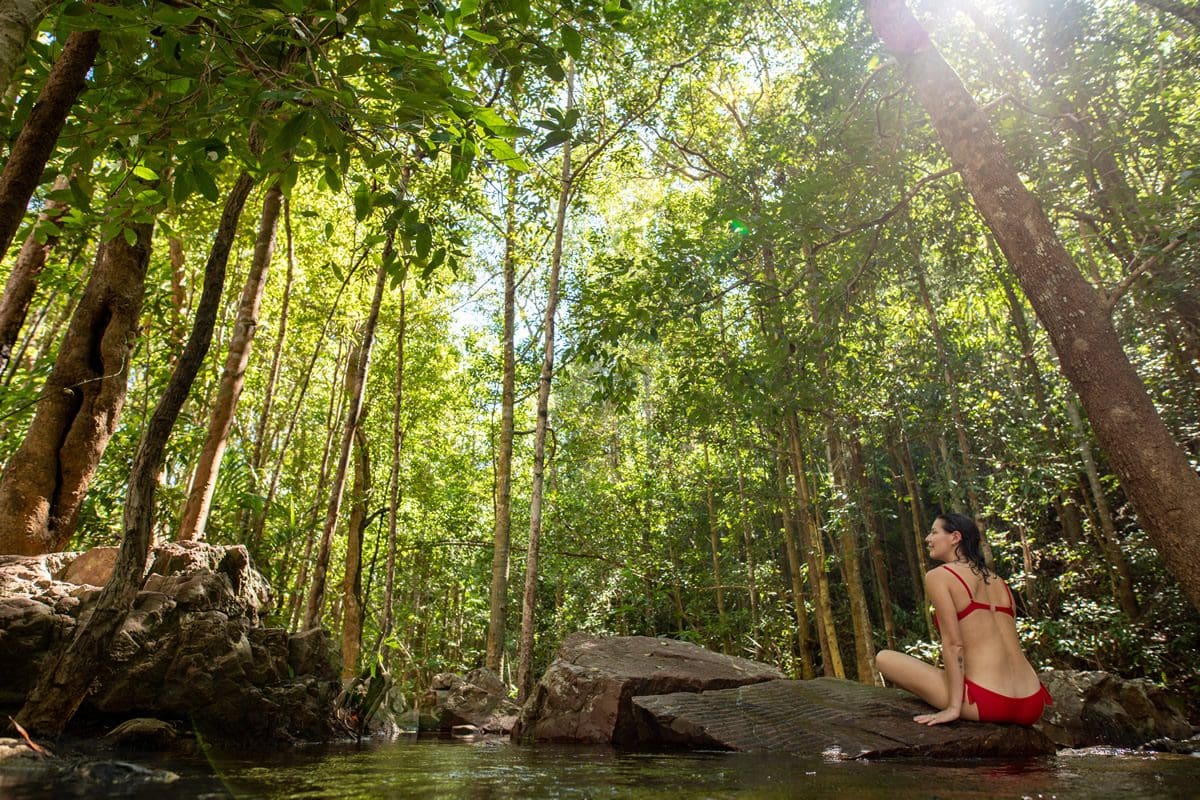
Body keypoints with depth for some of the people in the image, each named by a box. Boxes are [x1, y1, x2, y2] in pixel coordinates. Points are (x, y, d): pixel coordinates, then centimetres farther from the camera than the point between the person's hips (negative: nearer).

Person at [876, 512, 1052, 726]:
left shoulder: (938, 576, -4)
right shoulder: (998, 581, 16)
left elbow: (953, 644, -11)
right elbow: (1005, 641, 17)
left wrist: (953, 707, -11)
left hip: (989, 702, -8)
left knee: (884, 658, 3)